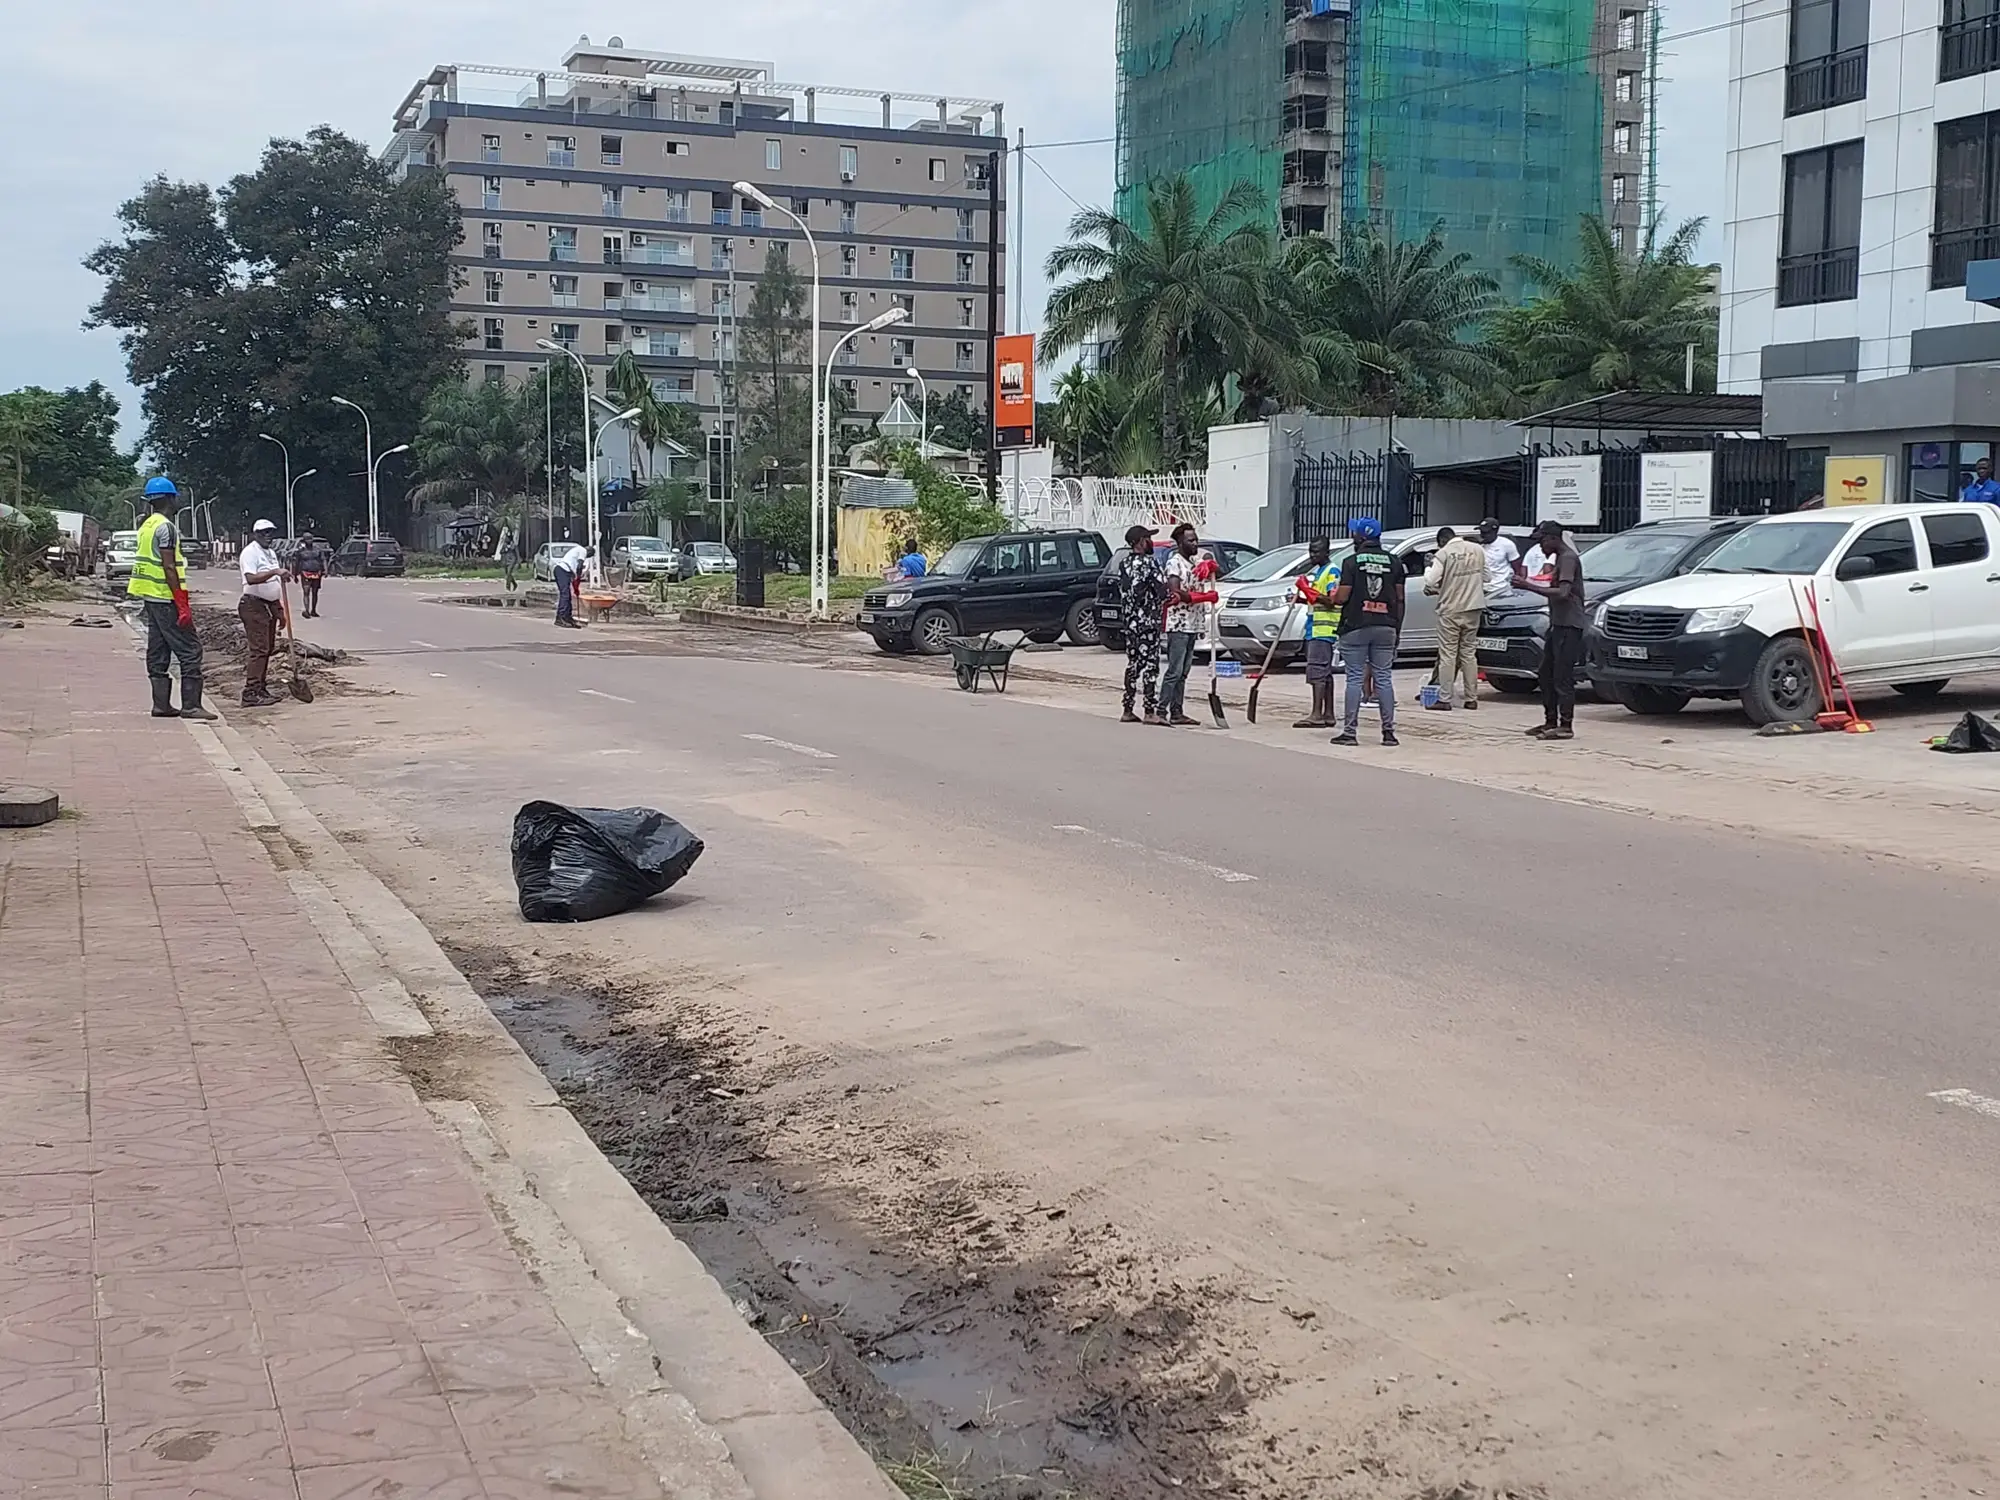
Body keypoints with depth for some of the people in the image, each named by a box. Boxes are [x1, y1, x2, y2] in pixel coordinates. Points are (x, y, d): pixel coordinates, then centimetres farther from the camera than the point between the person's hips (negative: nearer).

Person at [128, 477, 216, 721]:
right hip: (166, 599, -10)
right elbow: (169, 568, -19)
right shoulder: (165, 527, -14)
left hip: (150, 598, 10)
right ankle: (191, 705, -10)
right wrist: (182, 604, -19)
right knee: (190, 650, -7)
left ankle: (161, 704, 12)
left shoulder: (146, 526, 15)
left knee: (158, 652, 11)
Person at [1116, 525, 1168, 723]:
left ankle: (1128, 711, 14)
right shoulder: (1149, 563, -14)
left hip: (1130, 621, 8)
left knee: (1133, 664, 12)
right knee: (1150, 665, -5)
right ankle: (1151, 712, -5)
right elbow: (1163, 588, -16)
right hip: (1148, 621, -8)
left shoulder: (1123, 563, 10)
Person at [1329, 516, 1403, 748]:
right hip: (1386, 627, 4)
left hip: (1356, 627, -4)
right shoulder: (1393, 562, 7)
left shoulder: (1352, 562, -7)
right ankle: (1389, 731, 6)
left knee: (1355, 679, -1)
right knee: (1384, 678, 7)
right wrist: (1397, 628, 14)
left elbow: (1342, 597, -12)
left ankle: (1349, 731, 0)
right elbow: (1399, 599, 7)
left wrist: (1331, 598, 10)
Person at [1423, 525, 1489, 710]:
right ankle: (1471, 698, 13)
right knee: (1469, 653, 12)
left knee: (1447, 654, 0)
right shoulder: (1478, 549, 4)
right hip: (1474, 607, 5)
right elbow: (1485, 577, 11)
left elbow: (1431, 581, -14)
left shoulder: (1444, 553, -10)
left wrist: (1430, 589, 8)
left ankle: (1444, 699, -1)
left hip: (1450, 610, -5)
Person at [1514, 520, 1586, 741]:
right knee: (1547, 673, 13)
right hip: (1558, 624, 11)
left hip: (1568, 625, -11)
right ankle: (1550, 721, 19)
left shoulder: (1568, 558, -14)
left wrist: (1530, 587, -24)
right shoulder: (1559, 558, 18)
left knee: (1563, 677, -10)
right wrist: (1531, 584, 12)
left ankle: (1565, 726, -8)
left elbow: (1563, 593, -25)